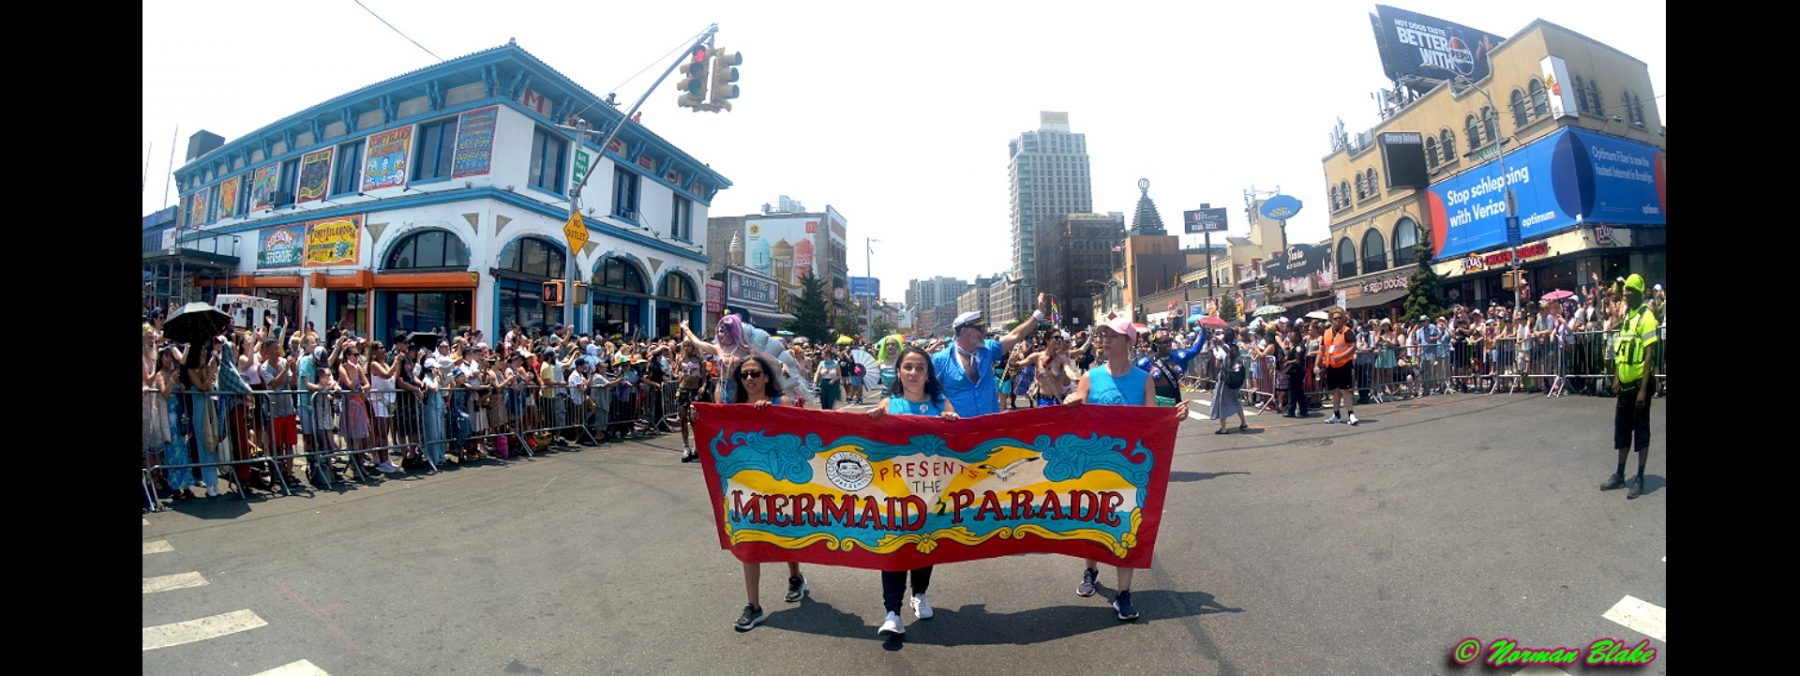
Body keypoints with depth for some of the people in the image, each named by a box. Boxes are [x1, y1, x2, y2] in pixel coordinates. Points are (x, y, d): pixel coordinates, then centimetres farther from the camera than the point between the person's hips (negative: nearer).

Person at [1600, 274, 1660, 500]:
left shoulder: (1646, 317, -13)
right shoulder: (1626, 316, 12)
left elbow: (1649, 355, -17)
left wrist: (1643, 389, -19)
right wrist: (1617, 377, 11)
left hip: (1640, 383, -8)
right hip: (1626, 383, 8)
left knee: (1641, 430, 1)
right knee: (1622, 428, 13)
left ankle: (1640, 479, 10)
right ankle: (1620, 474, 22)